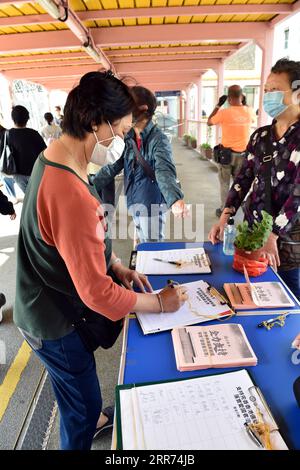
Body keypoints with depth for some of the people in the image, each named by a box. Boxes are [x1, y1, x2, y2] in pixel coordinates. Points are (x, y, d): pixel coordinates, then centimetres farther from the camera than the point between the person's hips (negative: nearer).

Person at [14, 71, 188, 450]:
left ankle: (92, 418, 60)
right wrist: (160, 302, -15)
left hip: (50, 305, 9)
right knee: (82, 406, 16)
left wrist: (117, 265, 2)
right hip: (56, 322, -9)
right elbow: (98, 293, -29)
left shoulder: (52, 156, -3)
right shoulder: (71, 193, -36)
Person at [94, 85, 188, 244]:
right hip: (134, 202, 6)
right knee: (142, 247, 21)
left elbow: (164, 171, -32)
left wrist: (175, 199, -50)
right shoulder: (127, 137, 2)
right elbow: (111, 167, 3)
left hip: (152, 203, -6)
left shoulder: (158, 138, -17)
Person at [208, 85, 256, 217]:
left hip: (226, 153, -3)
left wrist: (218, 105, 7)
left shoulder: (224, 112, -15)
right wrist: (244, 104, 20)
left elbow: (209, 122, 4)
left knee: (225, 183, 9)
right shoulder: (249, 111, -3)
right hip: (243, 154, 3)